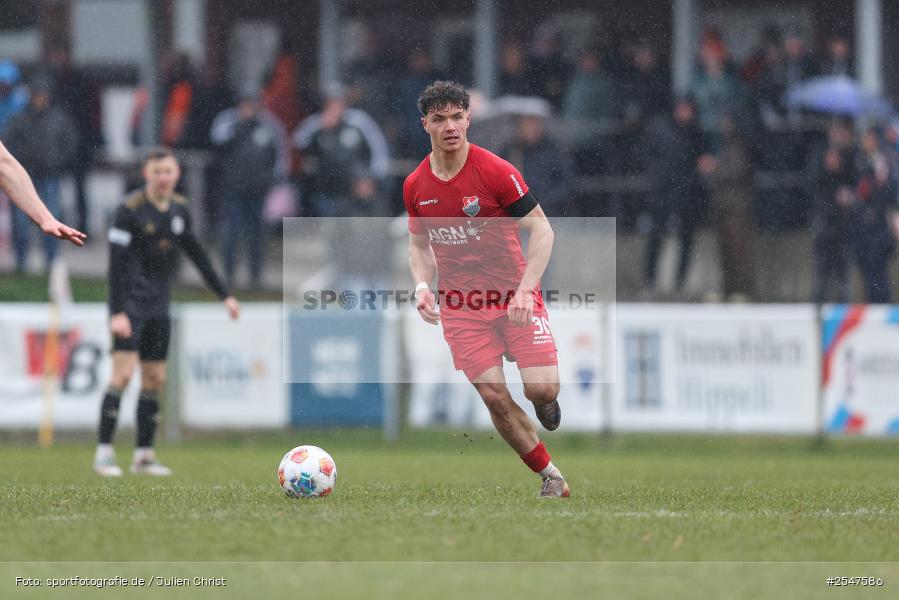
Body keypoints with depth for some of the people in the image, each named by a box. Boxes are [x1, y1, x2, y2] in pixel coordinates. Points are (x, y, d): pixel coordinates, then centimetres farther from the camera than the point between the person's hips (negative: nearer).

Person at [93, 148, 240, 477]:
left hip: (158, 305, 7)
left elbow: (197, 254, 19)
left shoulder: (179, 209, 8)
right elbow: (117, 262, -18)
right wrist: (118, 312, -25)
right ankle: (104, 452, -13)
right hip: (130, 301, -7)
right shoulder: (131, 210, -13)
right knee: (123, 373, -15)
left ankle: (144, 455, 13)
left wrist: (224, 295, 19)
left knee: (155, 380, 7)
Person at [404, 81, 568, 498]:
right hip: (460, 303, 3)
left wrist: (524, 291, -20)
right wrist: (422, 285, -4)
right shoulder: (415, 186, 2)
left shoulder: (496, 171, -11)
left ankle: (544, 399, 24)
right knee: (494, 397, -9)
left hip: (513, 293, -3)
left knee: (541, 389, -15)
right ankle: (551, 477, 7)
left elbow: (541, 231, -9)